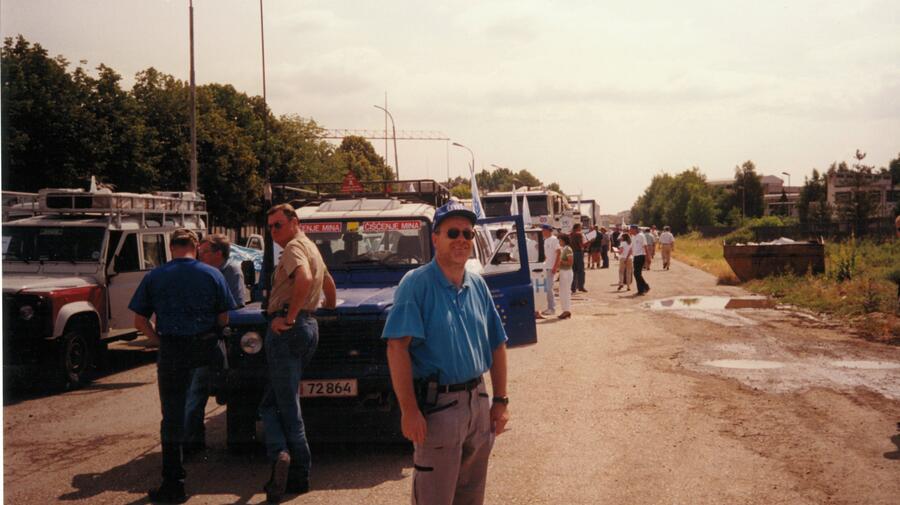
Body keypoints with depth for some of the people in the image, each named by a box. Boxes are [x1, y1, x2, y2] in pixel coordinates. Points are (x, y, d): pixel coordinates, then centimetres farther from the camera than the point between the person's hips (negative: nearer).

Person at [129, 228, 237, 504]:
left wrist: (159, 340, 12)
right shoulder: (212, 274, 2)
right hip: (206, 348, 0)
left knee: (172, 416, 3)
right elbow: (224, 318, 1)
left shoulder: (154, 277, 3)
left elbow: (140, 320, 2)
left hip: (172, 349, 0)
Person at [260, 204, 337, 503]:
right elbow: (328, 283, 38)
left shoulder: (294, 247, -9)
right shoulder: (310, 248, 22)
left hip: (287, 330, -10)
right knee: (270, 403, 11)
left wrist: (289, 317, -24)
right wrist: (330, 307, 54)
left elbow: (304, 278, -30)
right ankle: (282, 456, 0)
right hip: (308, 326, 10)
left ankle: (298, 475, -10)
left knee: (287, 406, -7)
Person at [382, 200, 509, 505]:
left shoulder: (478, 285, 7)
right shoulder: (416, 283, -12)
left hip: (478, 400, 6)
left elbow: (497, 345, 13)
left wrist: (500, 400, 7)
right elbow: (397, 347, -20)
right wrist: (409, 410, -25)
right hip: (436, 405, -6)